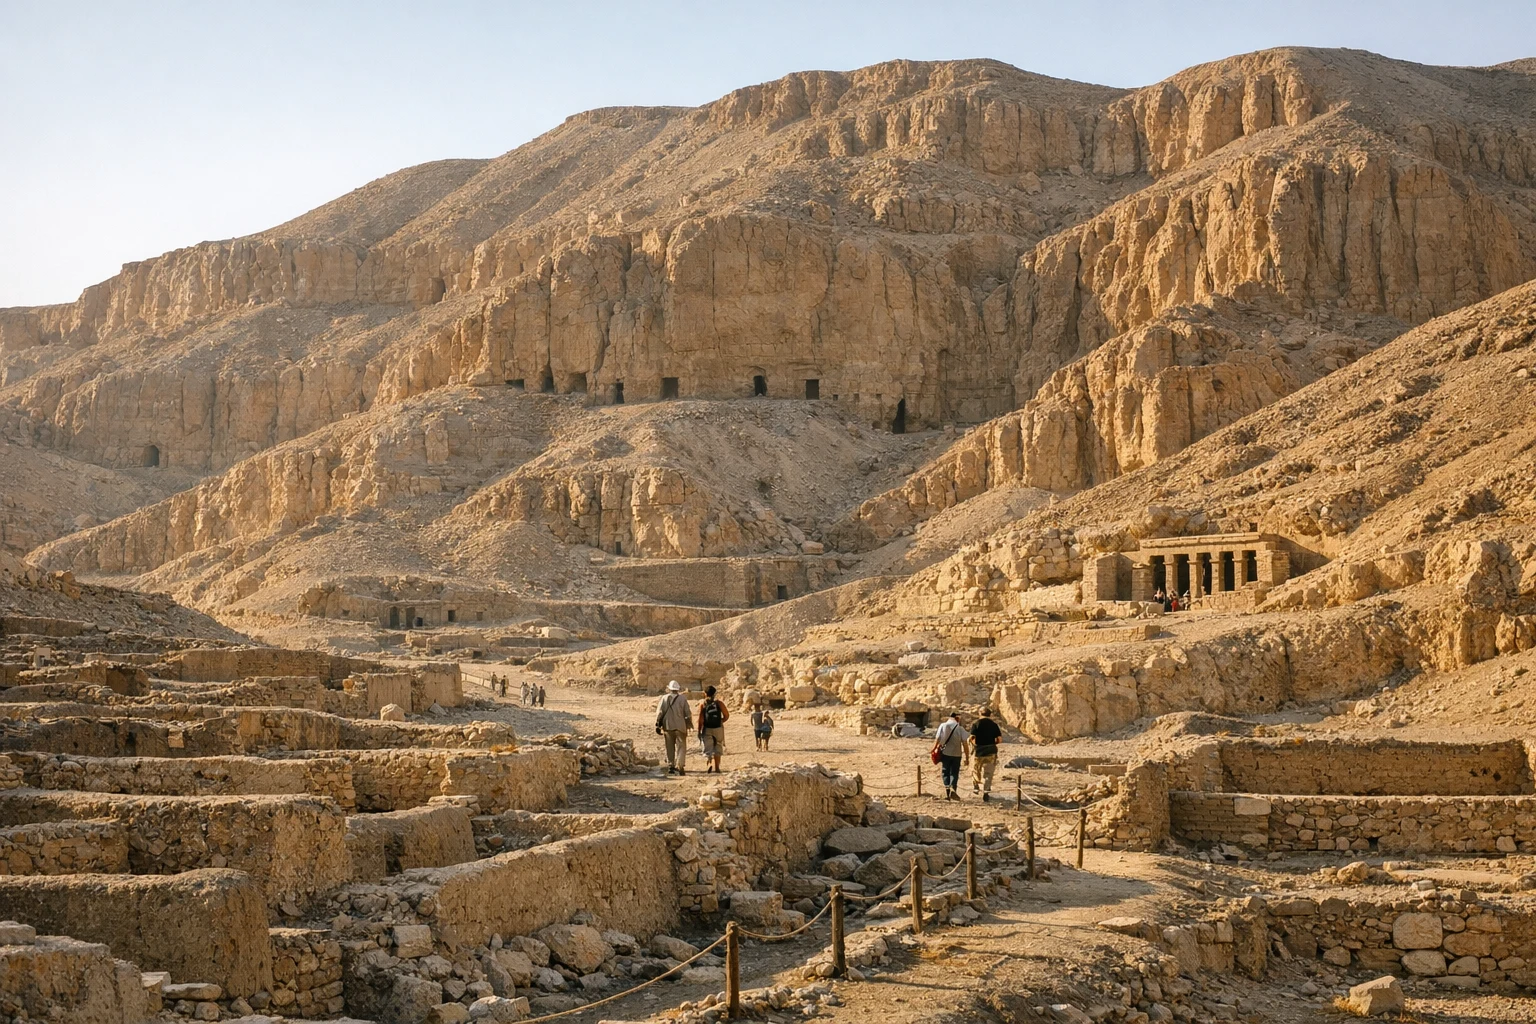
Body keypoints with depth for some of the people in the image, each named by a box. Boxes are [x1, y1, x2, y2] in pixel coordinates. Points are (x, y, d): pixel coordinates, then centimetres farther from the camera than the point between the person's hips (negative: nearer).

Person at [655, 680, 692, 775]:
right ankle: (679, 766, -13)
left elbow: (659, 712, -2)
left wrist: (658, 725, 2)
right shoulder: (682, 699, -3)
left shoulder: (664, 698, 2)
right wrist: (689, 723, 13)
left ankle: (670, 766, 13)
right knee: (681, 747, 1)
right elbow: (687, 714, -2)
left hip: (667, 727, 2)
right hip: (680, 727, -2)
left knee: (670, 748, 13)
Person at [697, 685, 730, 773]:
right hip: (718, 728, 2)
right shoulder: (719, 703, -1)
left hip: (707, 729, -1)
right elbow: (726, 715, -1)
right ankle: (716, 767, 19)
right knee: (717, 748, 16)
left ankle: (711, 763, -26)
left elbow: (700, 720, -9)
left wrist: (699, 731, -4)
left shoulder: (702, 705, -4)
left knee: (708, 748, -1)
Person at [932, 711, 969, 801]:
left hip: (945, 753, 1)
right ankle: (953, 789, -11)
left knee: (945, 773, 12)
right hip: (956, 754, -1)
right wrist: (966, 756, -1)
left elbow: (937, 739, -5)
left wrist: (934, 749, 5)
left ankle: (947, 789, -2)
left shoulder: (943, 726, 1)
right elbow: (964, 743, -5)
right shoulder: (960, 728, -2)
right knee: (954, 773, 9)